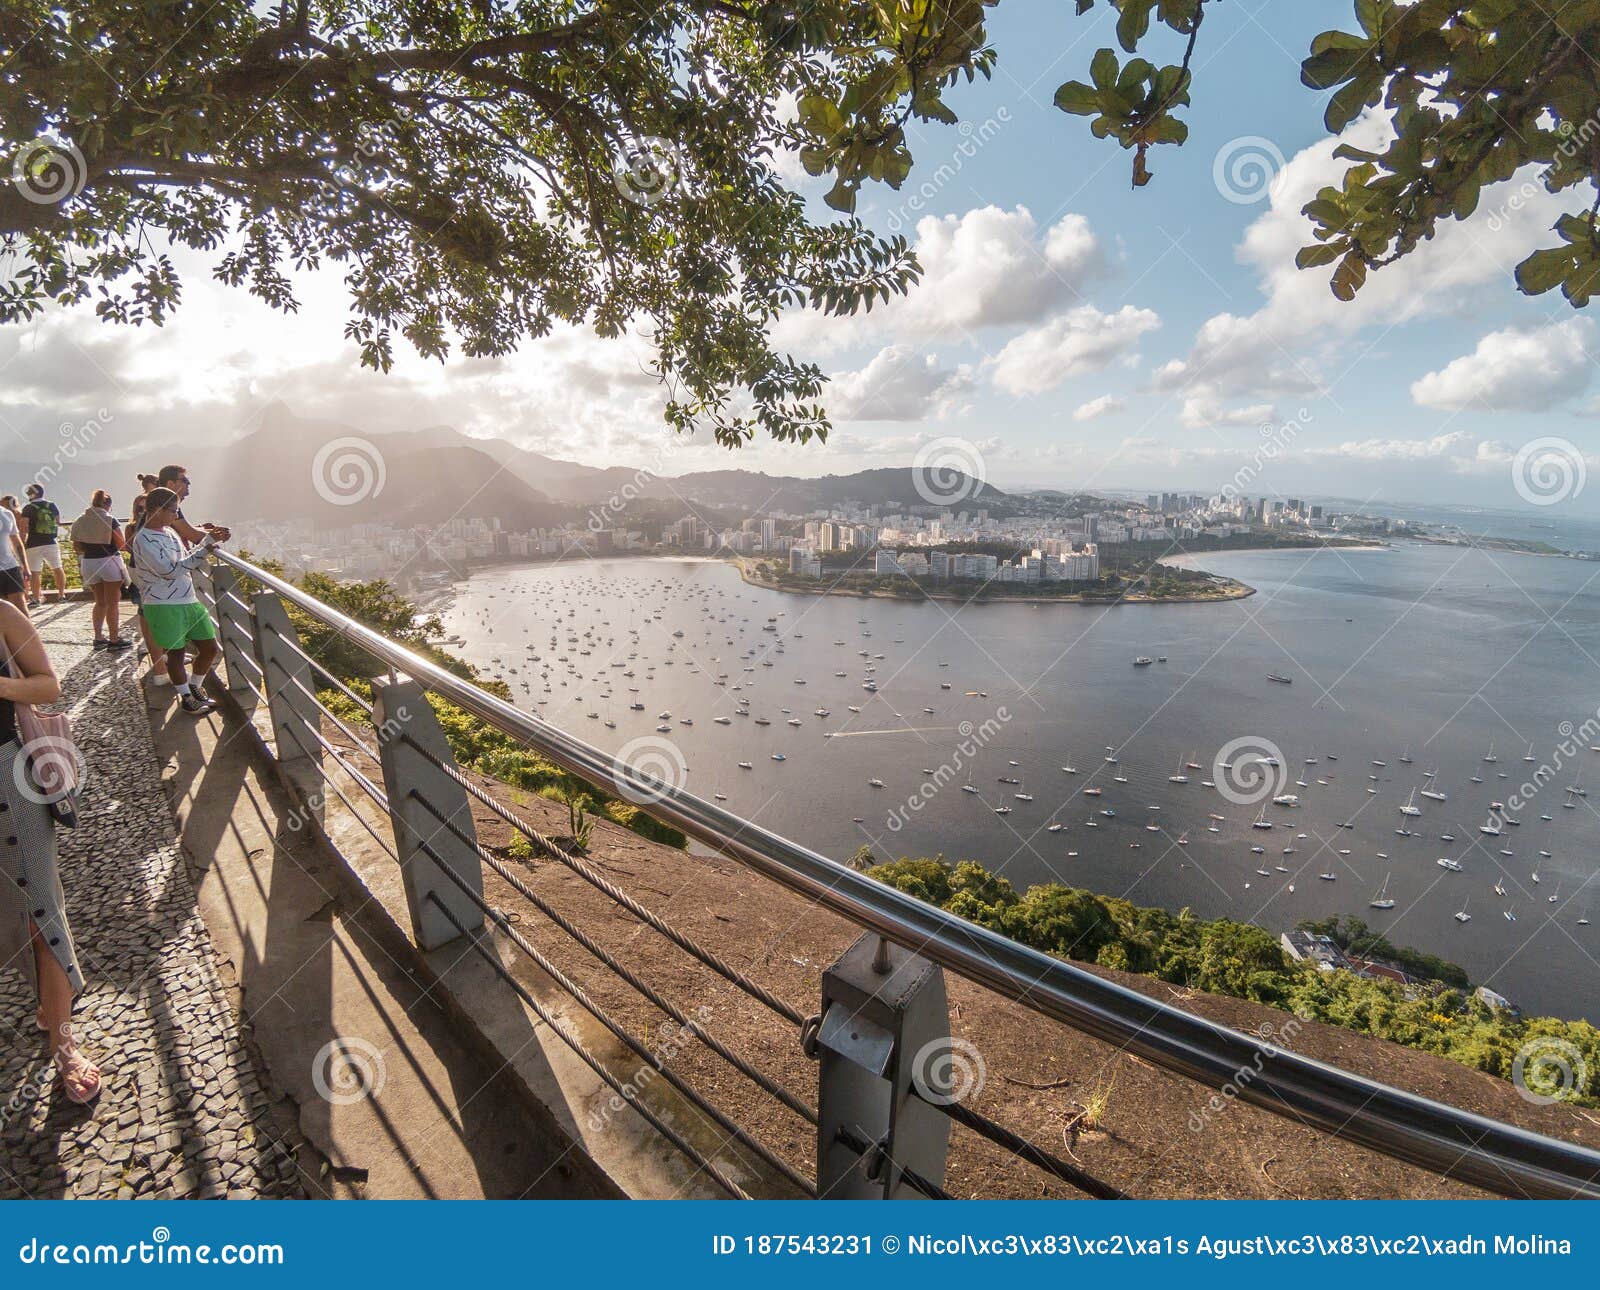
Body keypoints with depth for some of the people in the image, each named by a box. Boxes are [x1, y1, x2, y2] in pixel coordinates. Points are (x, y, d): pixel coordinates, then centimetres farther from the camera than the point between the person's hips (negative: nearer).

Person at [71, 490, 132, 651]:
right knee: (113, 603, 1)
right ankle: (114, 640, 2)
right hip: (109, 562, -5)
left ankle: (99, 638, 17)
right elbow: (120, 543, -11)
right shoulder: (110, 519, -10)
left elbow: (76, 546, 5)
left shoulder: (80, 521, 4)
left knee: (100, 602, 17)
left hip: (89, 564, 5)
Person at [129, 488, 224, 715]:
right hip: (164, 606, -8)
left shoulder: (169, 531, 12)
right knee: (176, 652, 5)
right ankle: (186, 697, 19)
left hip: (189, 600, 8)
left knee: (210, 648, 9)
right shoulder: (144, 539, -14)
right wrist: (203, 551, -20)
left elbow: (186, 560, 23)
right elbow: (170, 570, -21)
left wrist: (208, 539, 12)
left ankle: (195, 687, 30)